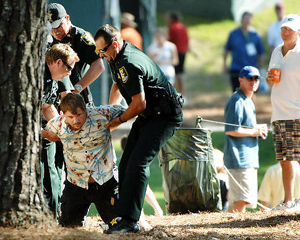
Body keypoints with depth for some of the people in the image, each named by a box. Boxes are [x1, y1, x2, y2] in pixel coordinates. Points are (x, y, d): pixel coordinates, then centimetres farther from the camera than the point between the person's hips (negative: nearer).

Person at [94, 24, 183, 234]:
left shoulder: (129, 65, -26)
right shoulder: (119, 56, 8)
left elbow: (139, 104, -24)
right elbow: (118, 85, 27)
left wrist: (118, 121, -8)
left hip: (165, 116, -11)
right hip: (148, 116, 11)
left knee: (137, 163, -20)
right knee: (127, 163, 4)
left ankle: (130, 220, -23)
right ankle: (126, 214, 4)